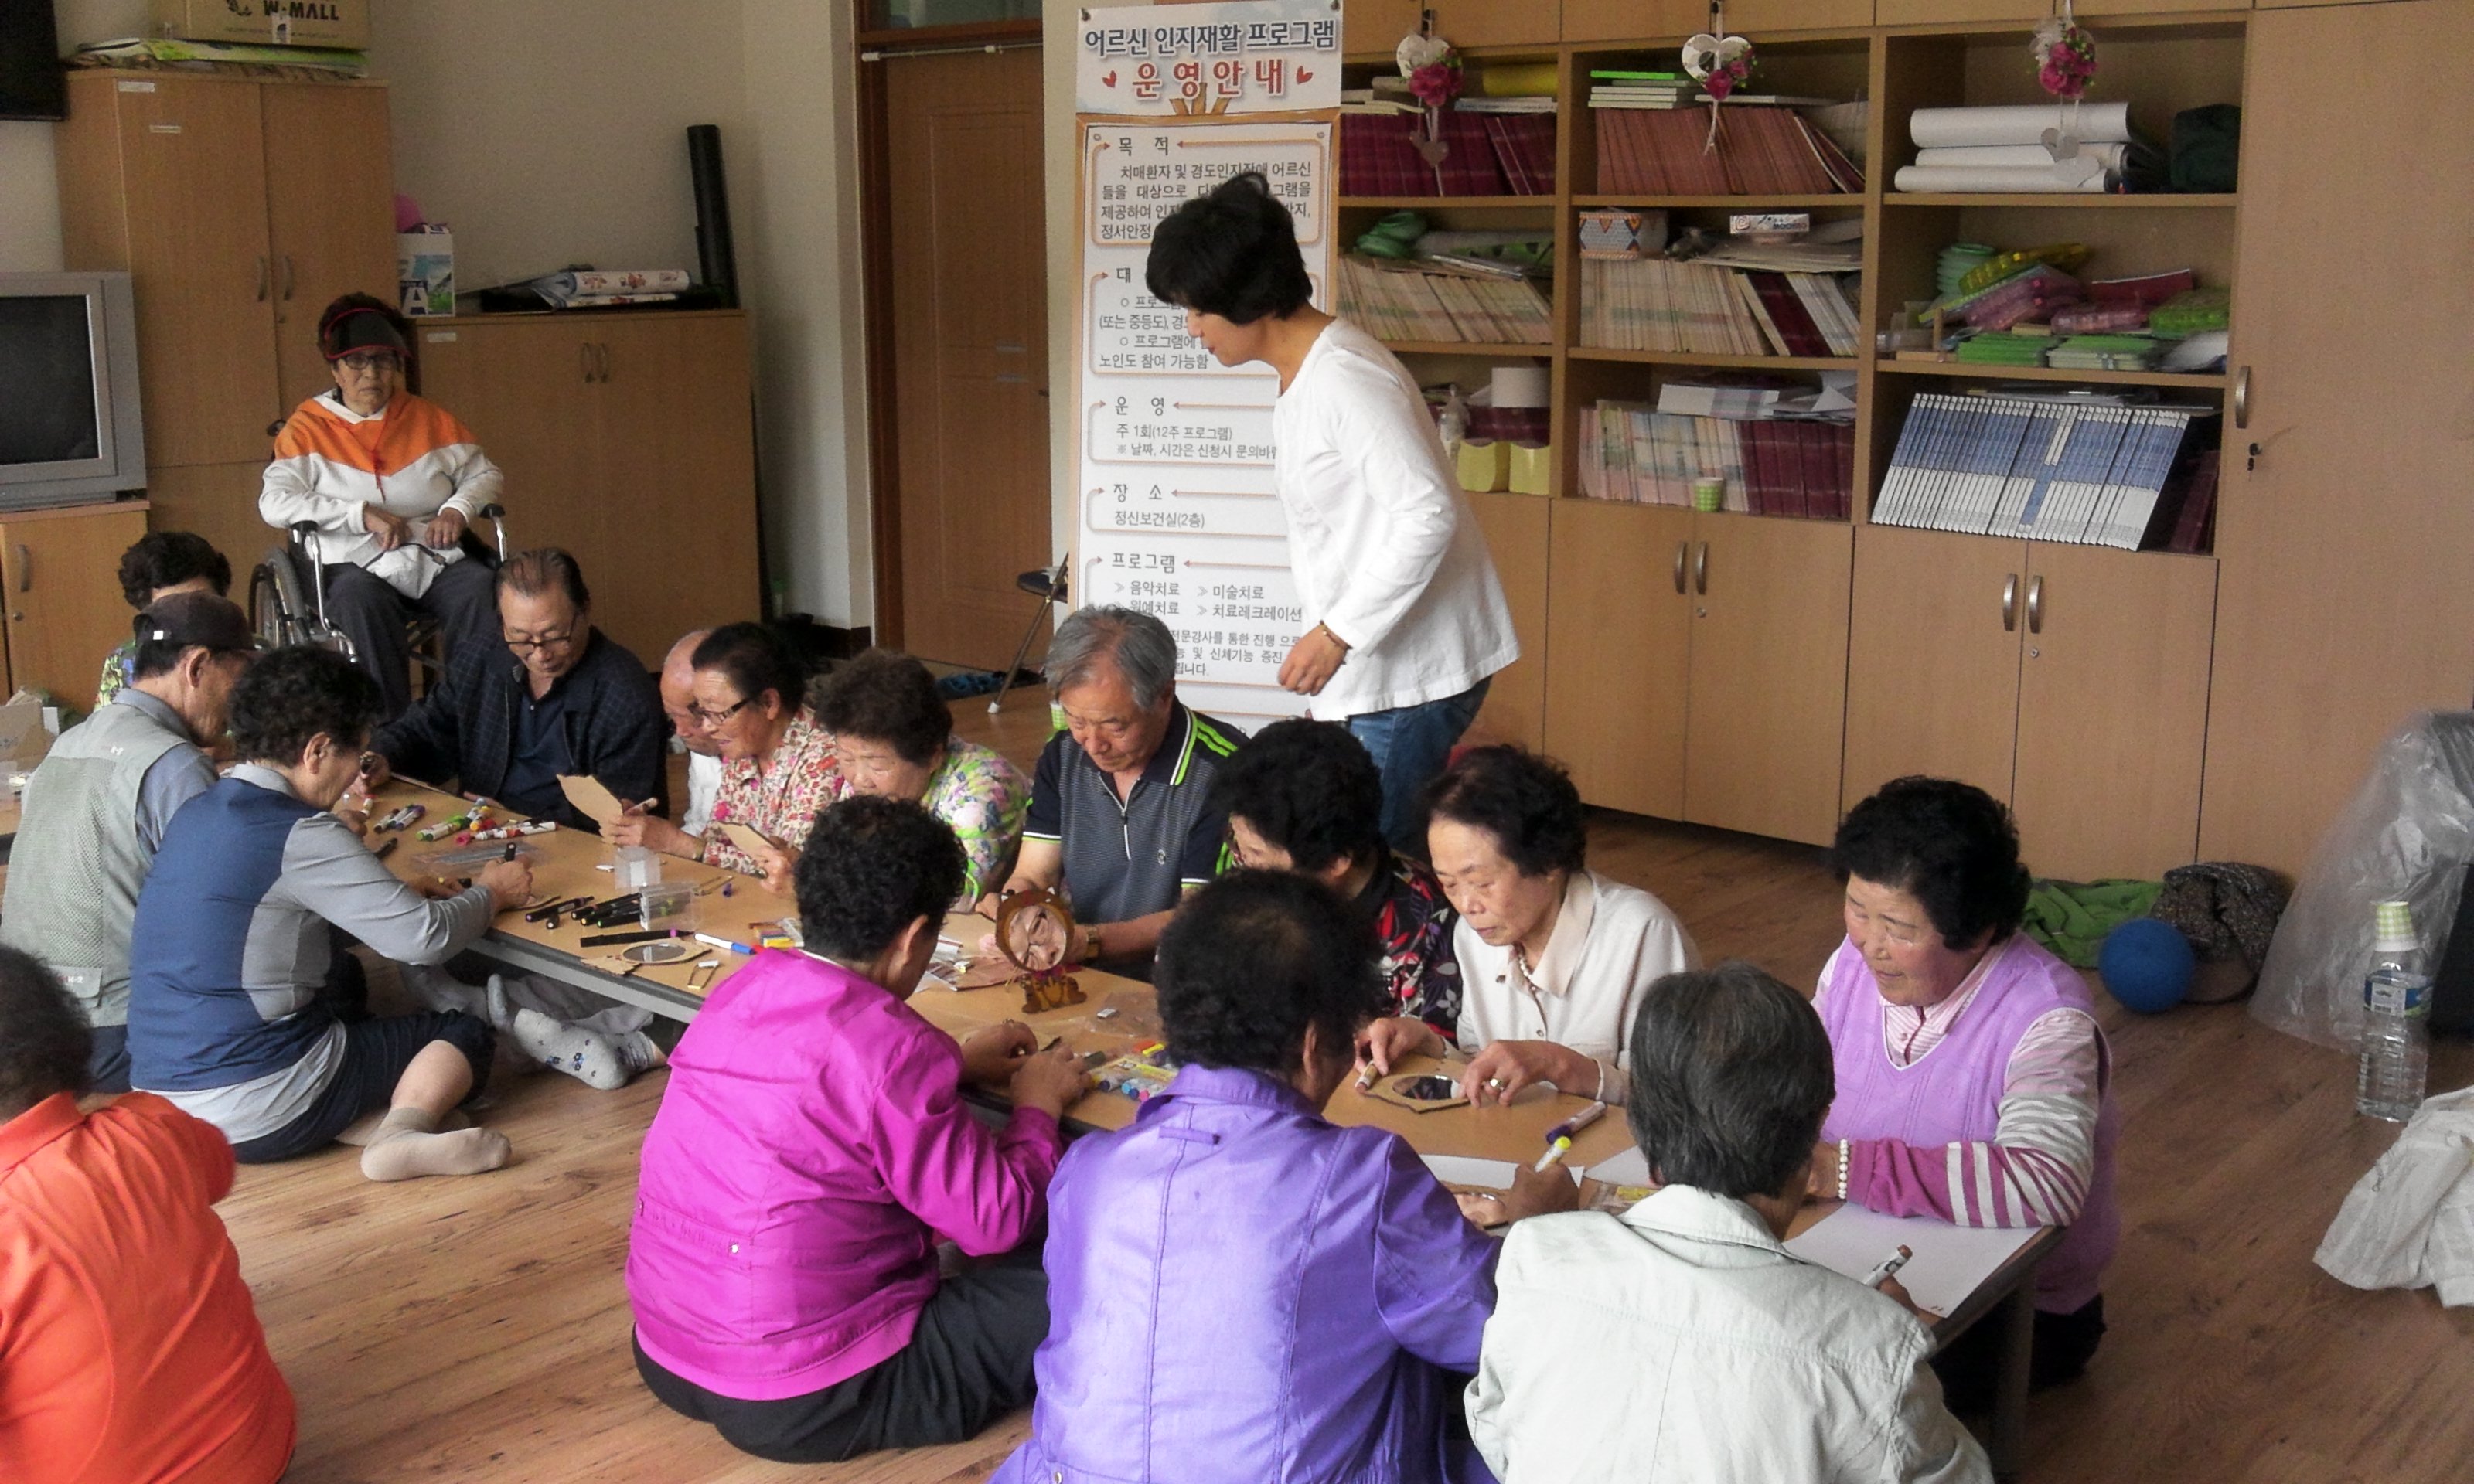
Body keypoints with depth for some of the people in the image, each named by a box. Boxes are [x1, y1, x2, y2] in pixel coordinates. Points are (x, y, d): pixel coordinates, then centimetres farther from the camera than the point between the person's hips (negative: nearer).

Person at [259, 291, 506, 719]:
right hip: (355, 566, -2)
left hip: (437, 560, 2)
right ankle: (391, 728, -36)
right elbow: (274, 503, -5)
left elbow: (485, 474, 19)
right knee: (359, 599, -38)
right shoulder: (308, 427, 8)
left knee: (484, 589, -32)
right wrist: (363, 514, -14)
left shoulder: (431, 420, 18)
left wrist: (459, 509, -4)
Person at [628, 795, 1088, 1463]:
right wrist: (1038, 1102, 1)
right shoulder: (889, 1046, -23)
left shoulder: (741, 989, -1)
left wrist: (956, 1063, 19)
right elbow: (999, 1220, -15)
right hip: (797, 1407, -8)